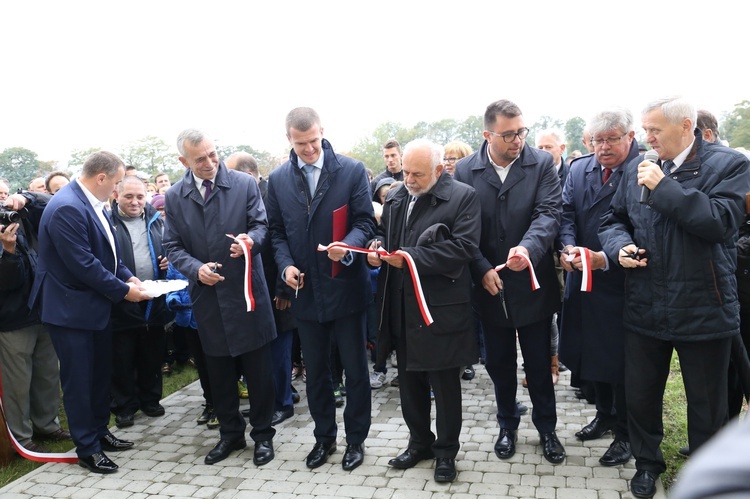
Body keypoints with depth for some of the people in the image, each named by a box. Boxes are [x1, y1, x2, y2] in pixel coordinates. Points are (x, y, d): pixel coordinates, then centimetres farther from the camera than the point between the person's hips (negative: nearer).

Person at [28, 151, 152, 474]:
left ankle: (99, 432, 35)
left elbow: (109, 250, 13)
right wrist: (123, 290, -17)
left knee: (100, 373, 19)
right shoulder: (67, 208, -24)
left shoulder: (90, 202, 6)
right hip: (72, 308, -9)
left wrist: (128, 277, 0)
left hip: (96, 304, 9)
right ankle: (87, 449, 18)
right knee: (78, 380, 5)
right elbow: (84, 264, -26)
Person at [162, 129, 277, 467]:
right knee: (219, 372, 15)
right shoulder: (175, 197, 3)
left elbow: (262, 225, -3)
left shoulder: (244, 184, -4)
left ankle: (262, 434, 24)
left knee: (258, 370, 6)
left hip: (246, 291, -3)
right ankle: (230, 433, 33)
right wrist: (195, 268, -14)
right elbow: (172, 246, 4)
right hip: (207, 296, 3)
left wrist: (251, 239, -26)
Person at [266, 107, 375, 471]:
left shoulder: (352, 171, -6)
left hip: (346, 286, -3)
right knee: (315, 371, 16)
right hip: (304, 290, 3)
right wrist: (285, 265, -9)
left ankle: (356, 439, 28)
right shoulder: (278, 180, 4)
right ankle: (324, 436, 34)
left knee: (355, 368, 9)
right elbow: (277, 231, 8)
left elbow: (365, 222, -7)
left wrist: (348, 246, -26)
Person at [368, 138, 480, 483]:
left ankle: (446, 451, 27)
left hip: (441, 308, -6)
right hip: (402, 308, 6)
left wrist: (411, 258, -22)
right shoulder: (396, 198, 11)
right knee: (409, 379, 17)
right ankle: (419, 442, 36)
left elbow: (463, 247, -19)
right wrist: (377, 249, -3)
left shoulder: (463, 197, -9)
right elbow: (383, 232, 21)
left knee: (444, 384, 8)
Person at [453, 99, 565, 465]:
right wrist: (482, 270, -13)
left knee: (539, 363, 12)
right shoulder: (465, 171, -3)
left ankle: (546, 427, 34)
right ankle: (507, 425, 37)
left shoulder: (542, 164, -5)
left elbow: (549, 213, -16)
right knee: (499, 364, 16)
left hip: (532, 284, -1)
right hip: (489, 286, 1)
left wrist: (528, 247, -35)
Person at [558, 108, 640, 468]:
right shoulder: (578, 170, 6)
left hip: (622, 280, -5)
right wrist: (568, 247, -18)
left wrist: (605, 259, -28)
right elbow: (566, 213, 1)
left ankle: (625, 432, 26)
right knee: (591, 351, 17)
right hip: (583, 279, 6)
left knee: (619, 357, 6)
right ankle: (605, 414, 40)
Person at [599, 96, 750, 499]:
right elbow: (614, 220, 13)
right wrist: (620, 246, -8)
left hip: (703, 309, -3)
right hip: (645, 308, 4)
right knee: (640, 394, 16)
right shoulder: (638, 169, 5)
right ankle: (647, 462, 40)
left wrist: (663, 187, -22)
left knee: (706, 404, 14)